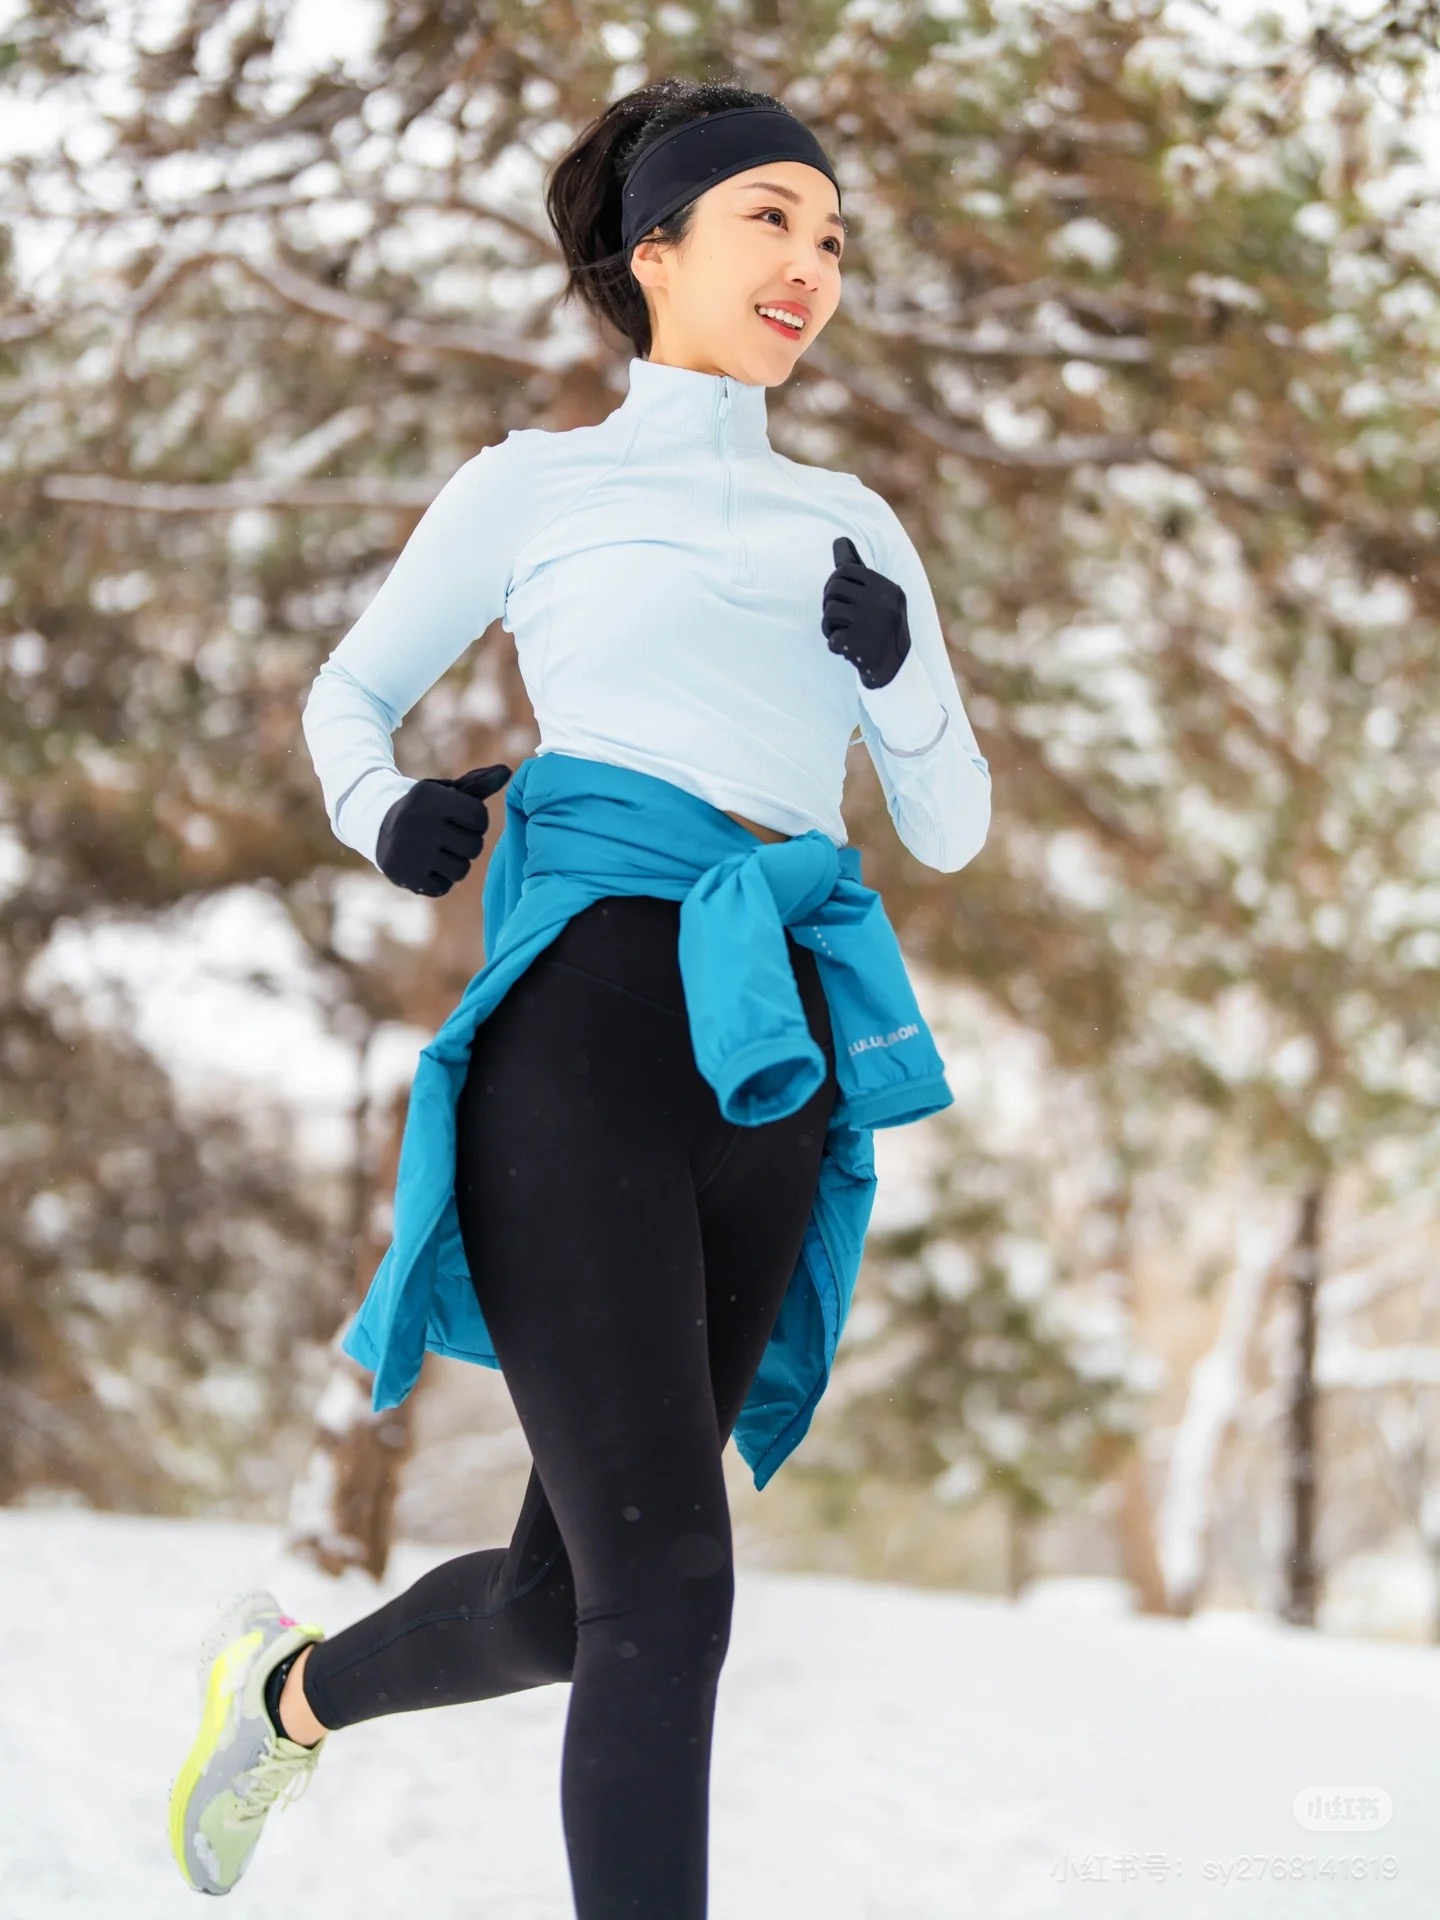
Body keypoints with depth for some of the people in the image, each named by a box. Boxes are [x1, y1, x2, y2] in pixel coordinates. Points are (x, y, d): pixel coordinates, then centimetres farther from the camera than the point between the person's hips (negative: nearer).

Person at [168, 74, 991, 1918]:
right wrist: (383, 812, 1)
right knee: (664, 1576, -18)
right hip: (589, 1002, -5)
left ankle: (290, 1686, 36)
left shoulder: (852, 523, 23)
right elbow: (347, 691, 23)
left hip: (776, 1055, 5)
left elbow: (951, 828, 22)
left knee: (569, 1597, 6)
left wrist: (896, 667, 2)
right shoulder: (535, 485, 13)